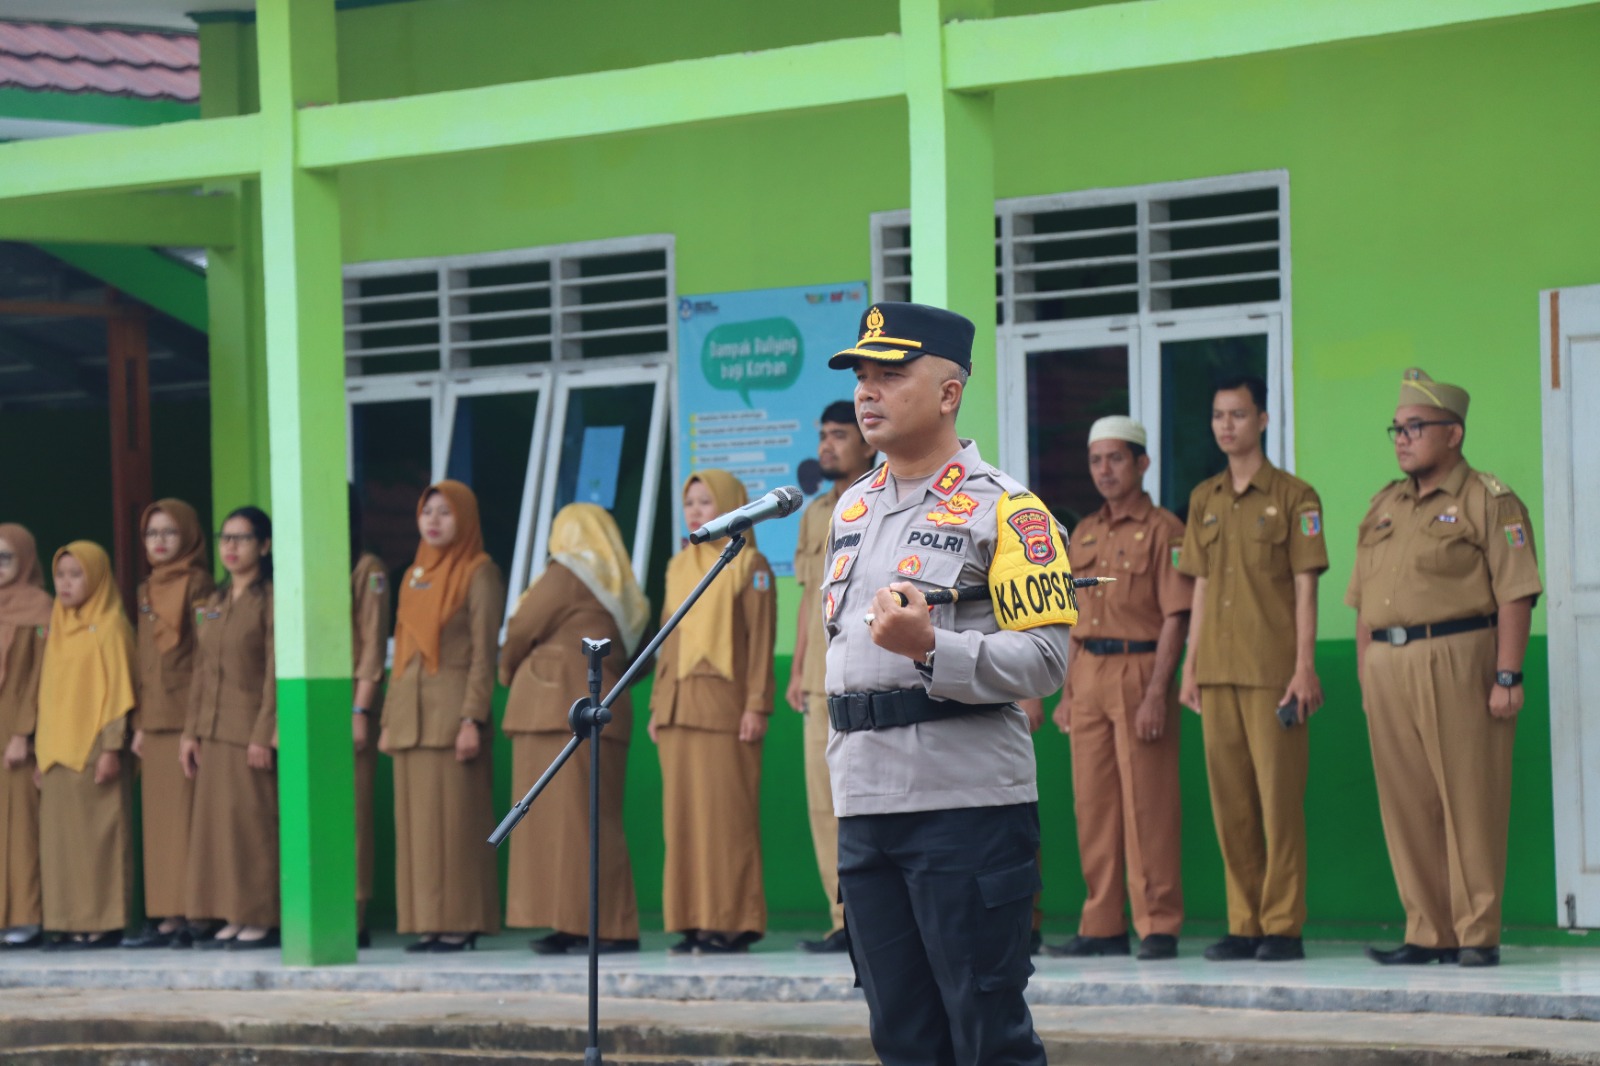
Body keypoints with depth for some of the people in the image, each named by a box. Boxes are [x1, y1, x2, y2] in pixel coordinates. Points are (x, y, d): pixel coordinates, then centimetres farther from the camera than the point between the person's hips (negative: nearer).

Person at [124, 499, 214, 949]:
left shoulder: (197, 584, -5)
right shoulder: (147, 591, 18)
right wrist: (140, 722, 15)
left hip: (185, 715, -8)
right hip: (155, 720, 8)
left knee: (181, 814, -9)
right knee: (157, 816, 5)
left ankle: (179, 916, -9)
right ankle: (165, 915, 6)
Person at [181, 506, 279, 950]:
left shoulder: (271, 600, -6)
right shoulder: (212, 605, 16)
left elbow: (275, 672, -12)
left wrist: (264, 734, -17)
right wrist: (191, 730, 12)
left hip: (252, 730, -8)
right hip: (215, 731, 8)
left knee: (254, 821, -6)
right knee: (216, 822, 6)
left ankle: (261, 919, -2)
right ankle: (233, 918, 11)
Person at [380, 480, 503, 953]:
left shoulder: (479, 574, -3)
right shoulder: (414, 576, 18)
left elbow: (484, 653, -8)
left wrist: (473, 719, -16)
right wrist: (389, 720, 13)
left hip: (453, 712, -7)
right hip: (411, 715, 7)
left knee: (456, 819, -7)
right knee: (416, 821, 4)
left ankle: (460, 923, -6)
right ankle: (427, 921, 6)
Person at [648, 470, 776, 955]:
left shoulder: (749, 565, -1)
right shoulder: (679, 567, 18)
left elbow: (761, 639, -5)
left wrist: (757, 706, -12)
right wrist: (657, 705, 14)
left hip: (724, 705, -7)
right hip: (679, 709, 7)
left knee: (727, 813, -7)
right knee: (682, 816, 3)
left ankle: (733, 922, -6)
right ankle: (694, 921, 5)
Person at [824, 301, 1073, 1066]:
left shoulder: (1004, 509, -6)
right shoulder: (852, 508, 17)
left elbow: (1046, 658, -13)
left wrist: (931, 646, -27)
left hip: (969, 802, -7)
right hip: (867, 807, 7)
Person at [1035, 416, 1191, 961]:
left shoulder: (1162, 530, -4)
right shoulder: (1083, 535, 17)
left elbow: (1174, 618, -10)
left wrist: (1156, 693, -17)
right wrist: (1067, 691, 14)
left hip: (1138, 670, -7)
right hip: (1088, 673, 7)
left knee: (1146, 803, -5)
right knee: (1092, 803, 6)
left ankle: (1158, 926, -2)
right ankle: (1103, 926, 11)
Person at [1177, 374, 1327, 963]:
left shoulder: (1292, 496, -1)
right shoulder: (1204, 500, 14)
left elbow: (1305, 586, -4)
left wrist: (1304, 667, -10)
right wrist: (1191, 665, 11)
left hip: (1272, 670, -5)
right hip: (1218, 671, 5)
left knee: (1280, 797, -5)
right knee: (1229, 800, 6)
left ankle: (1283, 924, -1)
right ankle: (1244, 922, 11)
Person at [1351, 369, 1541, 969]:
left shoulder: (1487, 501, -2)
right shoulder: (1383, 508, 19)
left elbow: (1515, 594, -9)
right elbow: (1364, 603, 20)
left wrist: (1507, 676, -16)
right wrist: (1366, 677, 13)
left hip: (1458, 660, -7)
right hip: (1388, 667, 7)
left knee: (1470, 802, -4)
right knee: (1407, 806, 6)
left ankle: (1478, 934, 0)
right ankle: (1429, 933, 11)